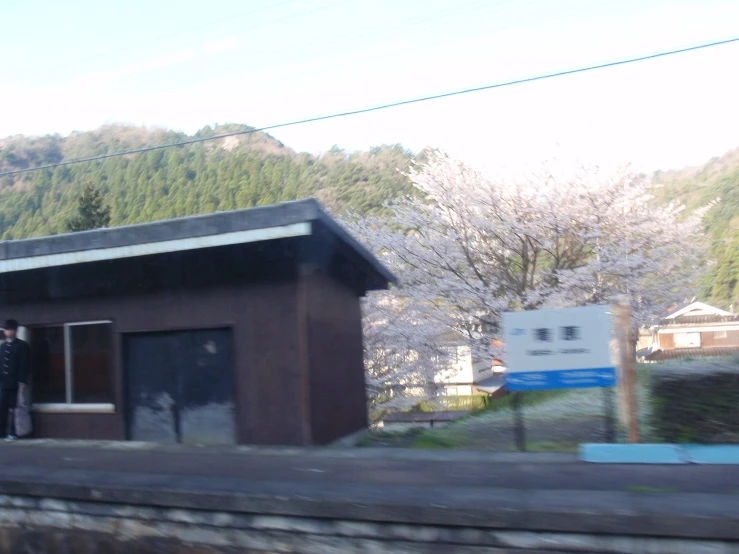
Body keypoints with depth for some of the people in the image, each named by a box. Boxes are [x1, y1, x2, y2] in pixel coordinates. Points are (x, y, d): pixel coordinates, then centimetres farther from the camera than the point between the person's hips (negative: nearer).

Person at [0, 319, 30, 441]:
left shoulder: (23, 345, 0)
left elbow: (25, 365, -7)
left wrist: (22, 381, -14)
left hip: (16, 383, -5)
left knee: (14, 409, -1)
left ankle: (13, 433, 3)